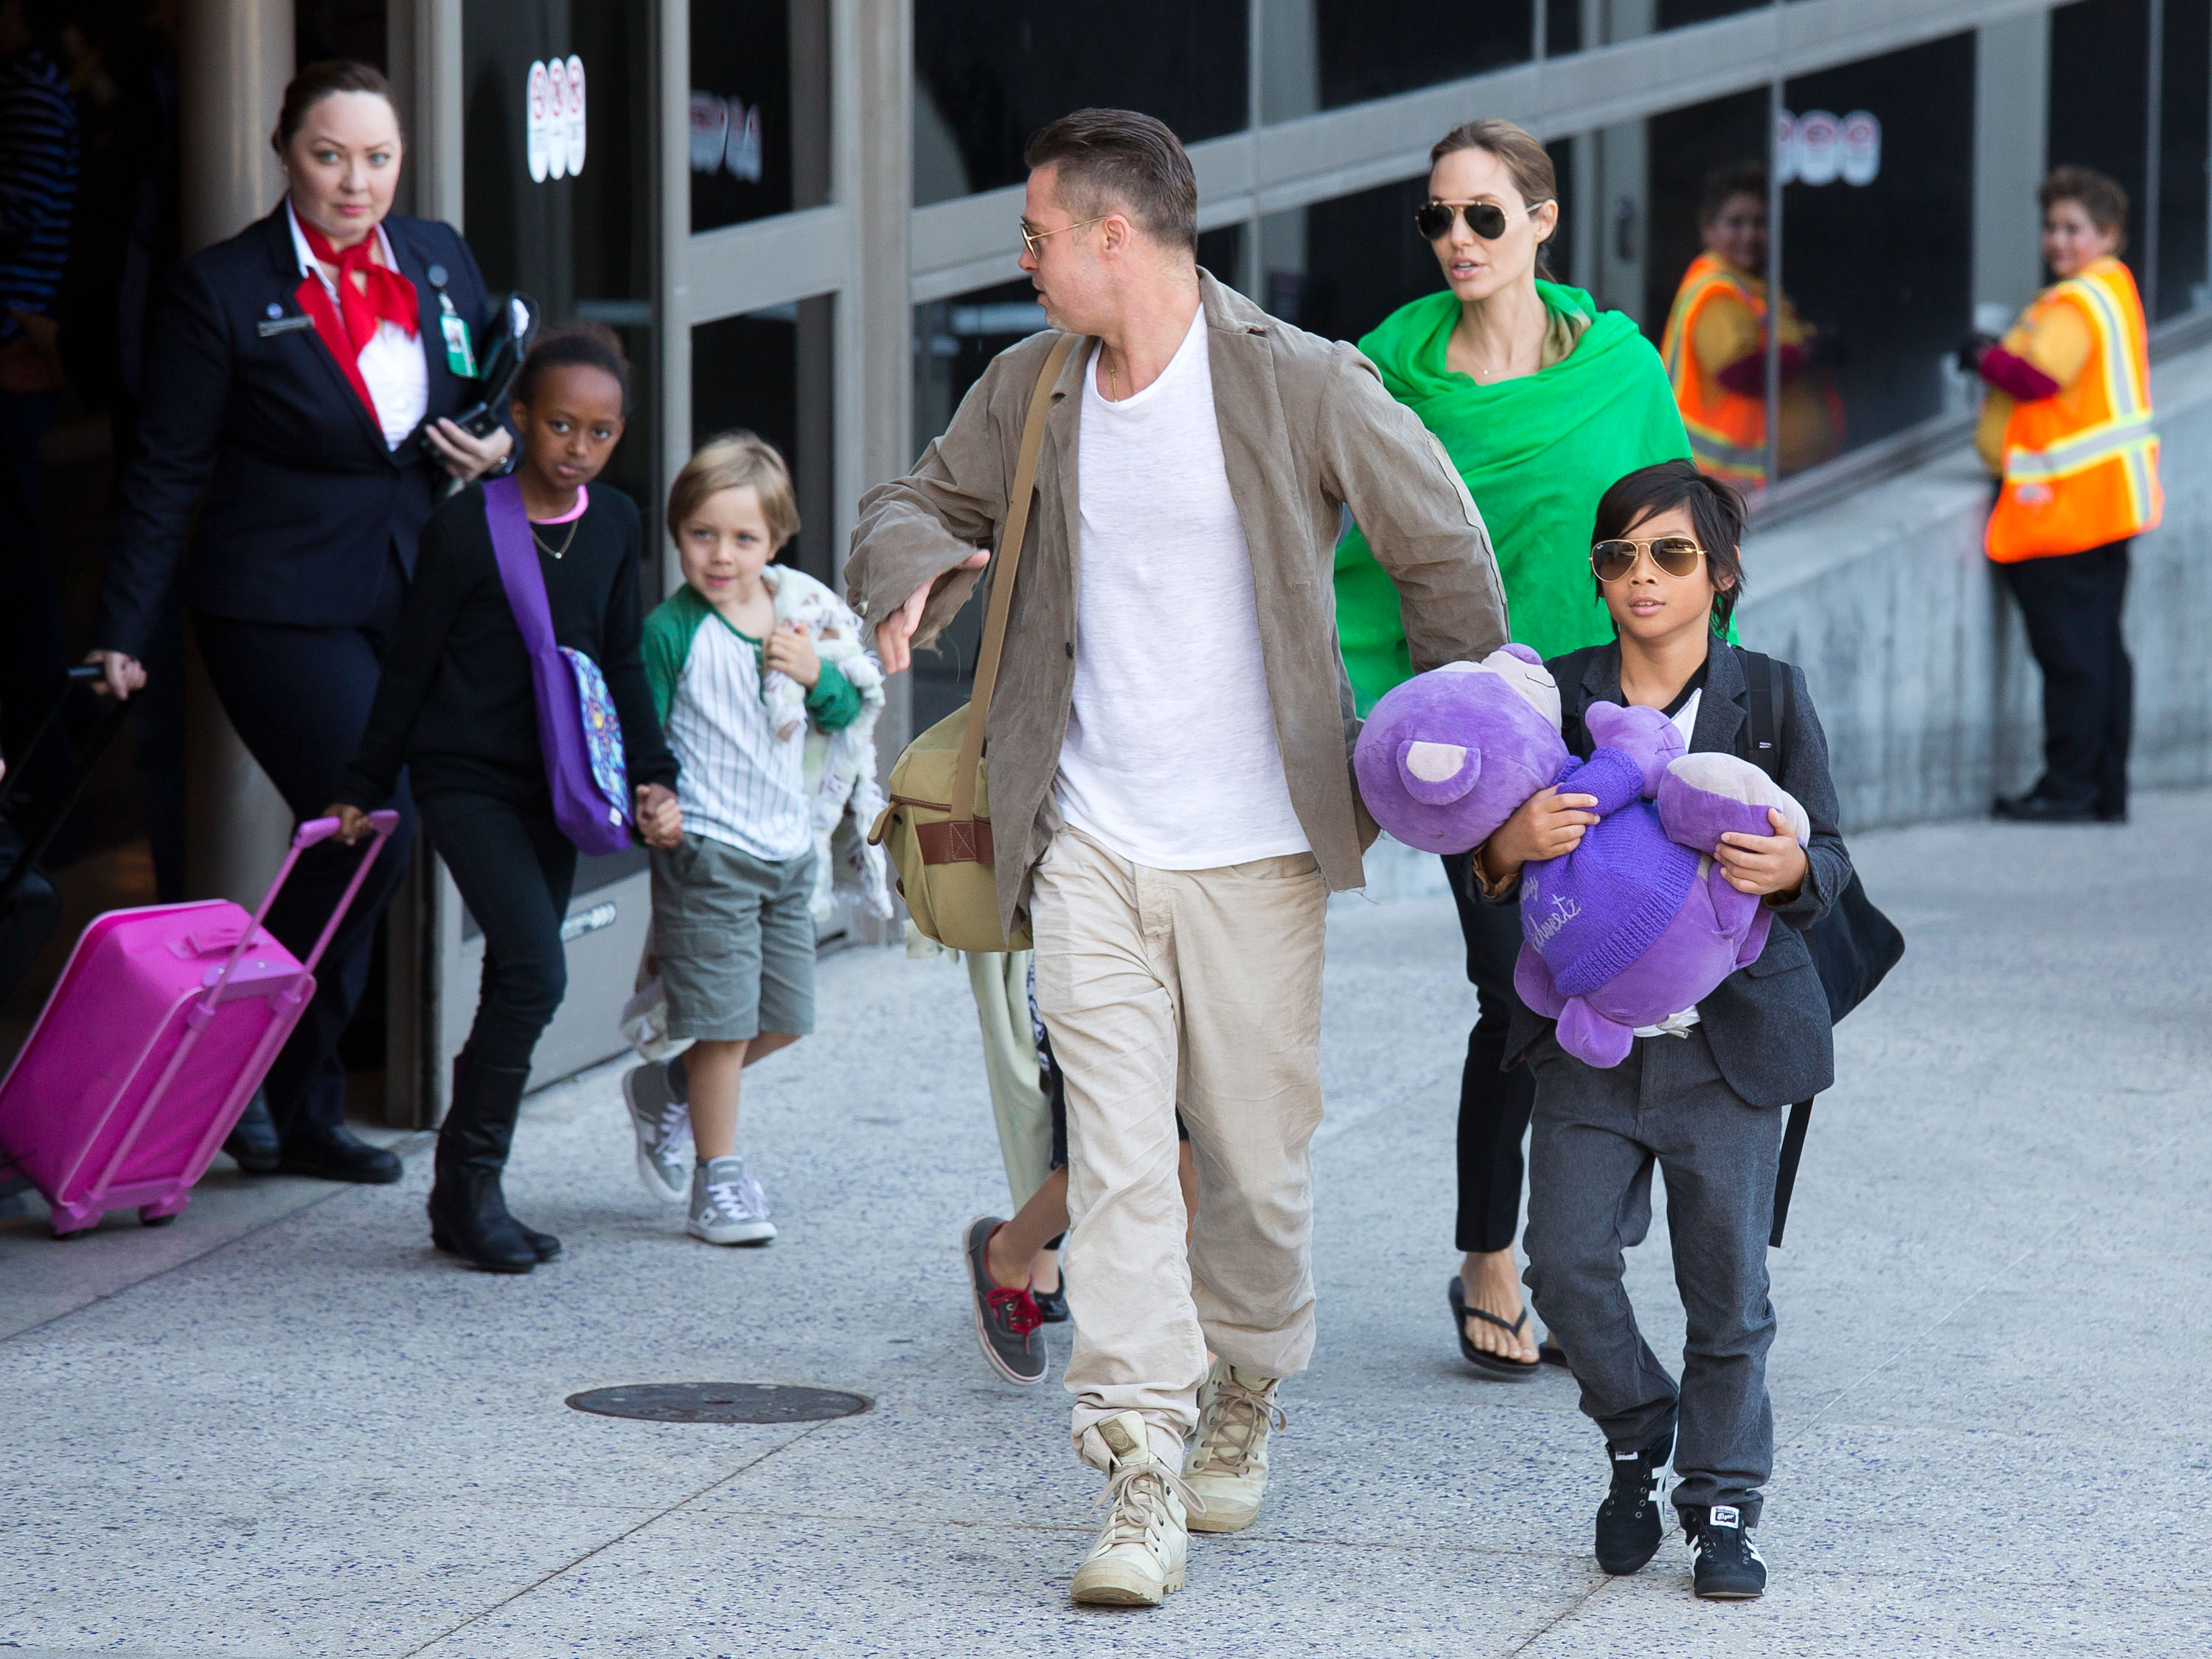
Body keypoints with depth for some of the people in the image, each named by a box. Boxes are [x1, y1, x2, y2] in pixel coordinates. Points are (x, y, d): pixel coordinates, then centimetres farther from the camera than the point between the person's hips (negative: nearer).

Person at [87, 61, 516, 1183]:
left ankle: (302, 1111, 19)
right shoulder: (221, 291, -8)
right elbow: (166, 471, -6)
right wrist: (123, 632, -9)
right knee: (368, 833, -14)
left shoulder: (439, 261, 8)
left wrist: (500, 445, -2)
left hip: (415, 599, 6)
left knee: (359, 848, 8)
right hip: (280, 613, -6)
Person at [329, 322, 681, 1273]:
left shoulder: (614, 526, 6)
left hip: (555, 785, 6)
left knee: (519, 981, 8)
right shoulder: (466, 525, -11)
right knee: (535, 969, -18)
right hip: (466, 776, -6)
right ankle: (471, 1183, -7)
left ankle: (465, 1194, 19)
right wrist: (365, 788, 1)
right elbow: (411, 662, -4)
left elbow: (622, 663, 13)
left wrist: (652, 777, 2)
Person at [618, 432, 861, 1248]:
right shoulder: (671, 631, -12)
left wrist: (817, 676, -8)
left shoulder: (797, 608, 5)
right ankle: (716, 1179, 8)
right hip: (707, 851, -6)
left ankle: (668, 1093, 33)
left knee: (783, 1018, 11)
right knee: (726, 1020, -5)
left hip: (789, 847, 6)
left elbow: (847, 712, 11)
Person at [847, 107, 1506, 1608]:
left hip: (1252, 851, -2)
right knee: (1117, 1159, -8)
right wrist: (914, 572, -4)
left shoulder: (1302, 387, -8)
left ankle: (1243, 1395, 34)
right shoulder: (1032, 389, 5)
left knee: (1259, 1162, 7)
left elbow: (1447, 556, 2)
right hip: (1088, 846, 3)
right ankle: (1142, 1476, -9)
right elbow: (922, 500, 21)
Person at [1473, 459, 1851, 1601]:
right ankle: (1637, 1435, 22)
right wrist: (1511, 848, -19)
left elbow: (1828, 862, 0)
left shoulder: (1772, 697, 0)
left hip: (1729, 1044, -1)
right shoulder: (1553, 697, 3)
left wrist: (1789, 871, -23)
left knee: (1727, 1286, 3)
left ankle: (1721, 1507, 17)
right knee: (1565, 1261, -4)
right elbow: (1495, 881, 4)